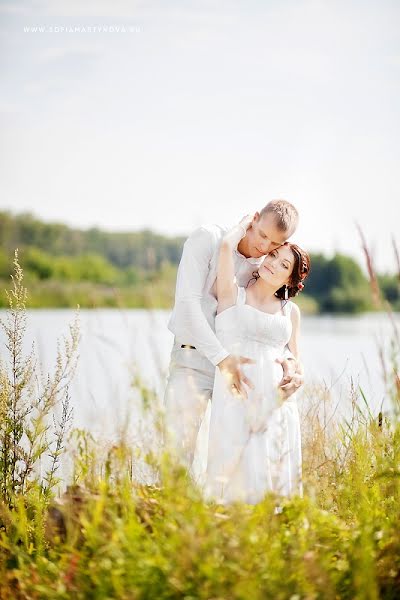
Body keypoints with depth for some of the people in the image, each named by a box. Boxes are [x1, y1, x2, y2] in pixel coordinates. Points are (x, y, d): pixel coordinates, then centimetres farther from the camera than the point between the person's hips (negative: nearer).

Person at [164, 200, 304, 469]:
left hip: (237, 363, 4)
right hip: (194, 361, -4)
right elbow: (187, 305, -19)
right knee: (179, 450, -11)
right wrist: (222, 358, -29)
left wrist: (289, 361, -19)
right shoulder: (207, 240, -10)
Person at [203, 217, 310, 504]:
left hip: (276, 402, 4)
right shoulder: (233, 295, 7)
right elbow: (227, 246, -6)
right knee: (237, 478, -12)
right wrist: (245, 224, 11)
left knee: (277, 480, -3)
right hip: (235, 397, -3)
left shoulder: (290, 311, 17)